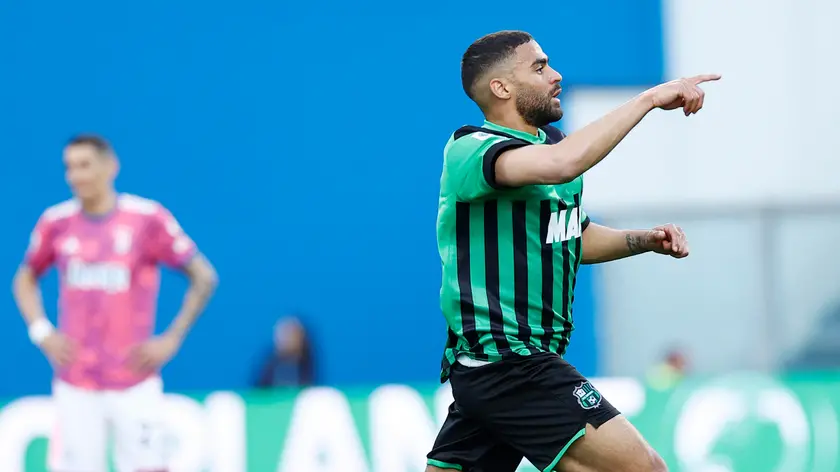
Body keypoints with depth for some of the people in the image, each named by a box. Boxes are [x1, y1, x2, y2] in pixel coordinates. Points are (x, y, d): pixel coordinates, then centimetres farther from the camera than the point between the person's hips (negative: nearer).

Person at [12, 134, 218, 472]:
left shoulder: (148, 218, -6)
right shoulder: (57, 222, 3)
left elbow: (204, 278, -1)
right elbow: (25, 279, 20)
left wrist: (171, 340, -7)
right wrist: (41, 332, 5)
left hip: (135, 383, -2)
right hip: (75, 386, 3)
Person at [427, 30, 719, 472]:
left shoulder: (551, 141, 15)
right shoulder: (469, 149, -14)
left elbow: (573, 238, 30)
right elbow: (561, 164, -35)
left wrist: (646, 239, 12)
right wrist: (650, 98, -28)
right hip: (508, 365, -10)